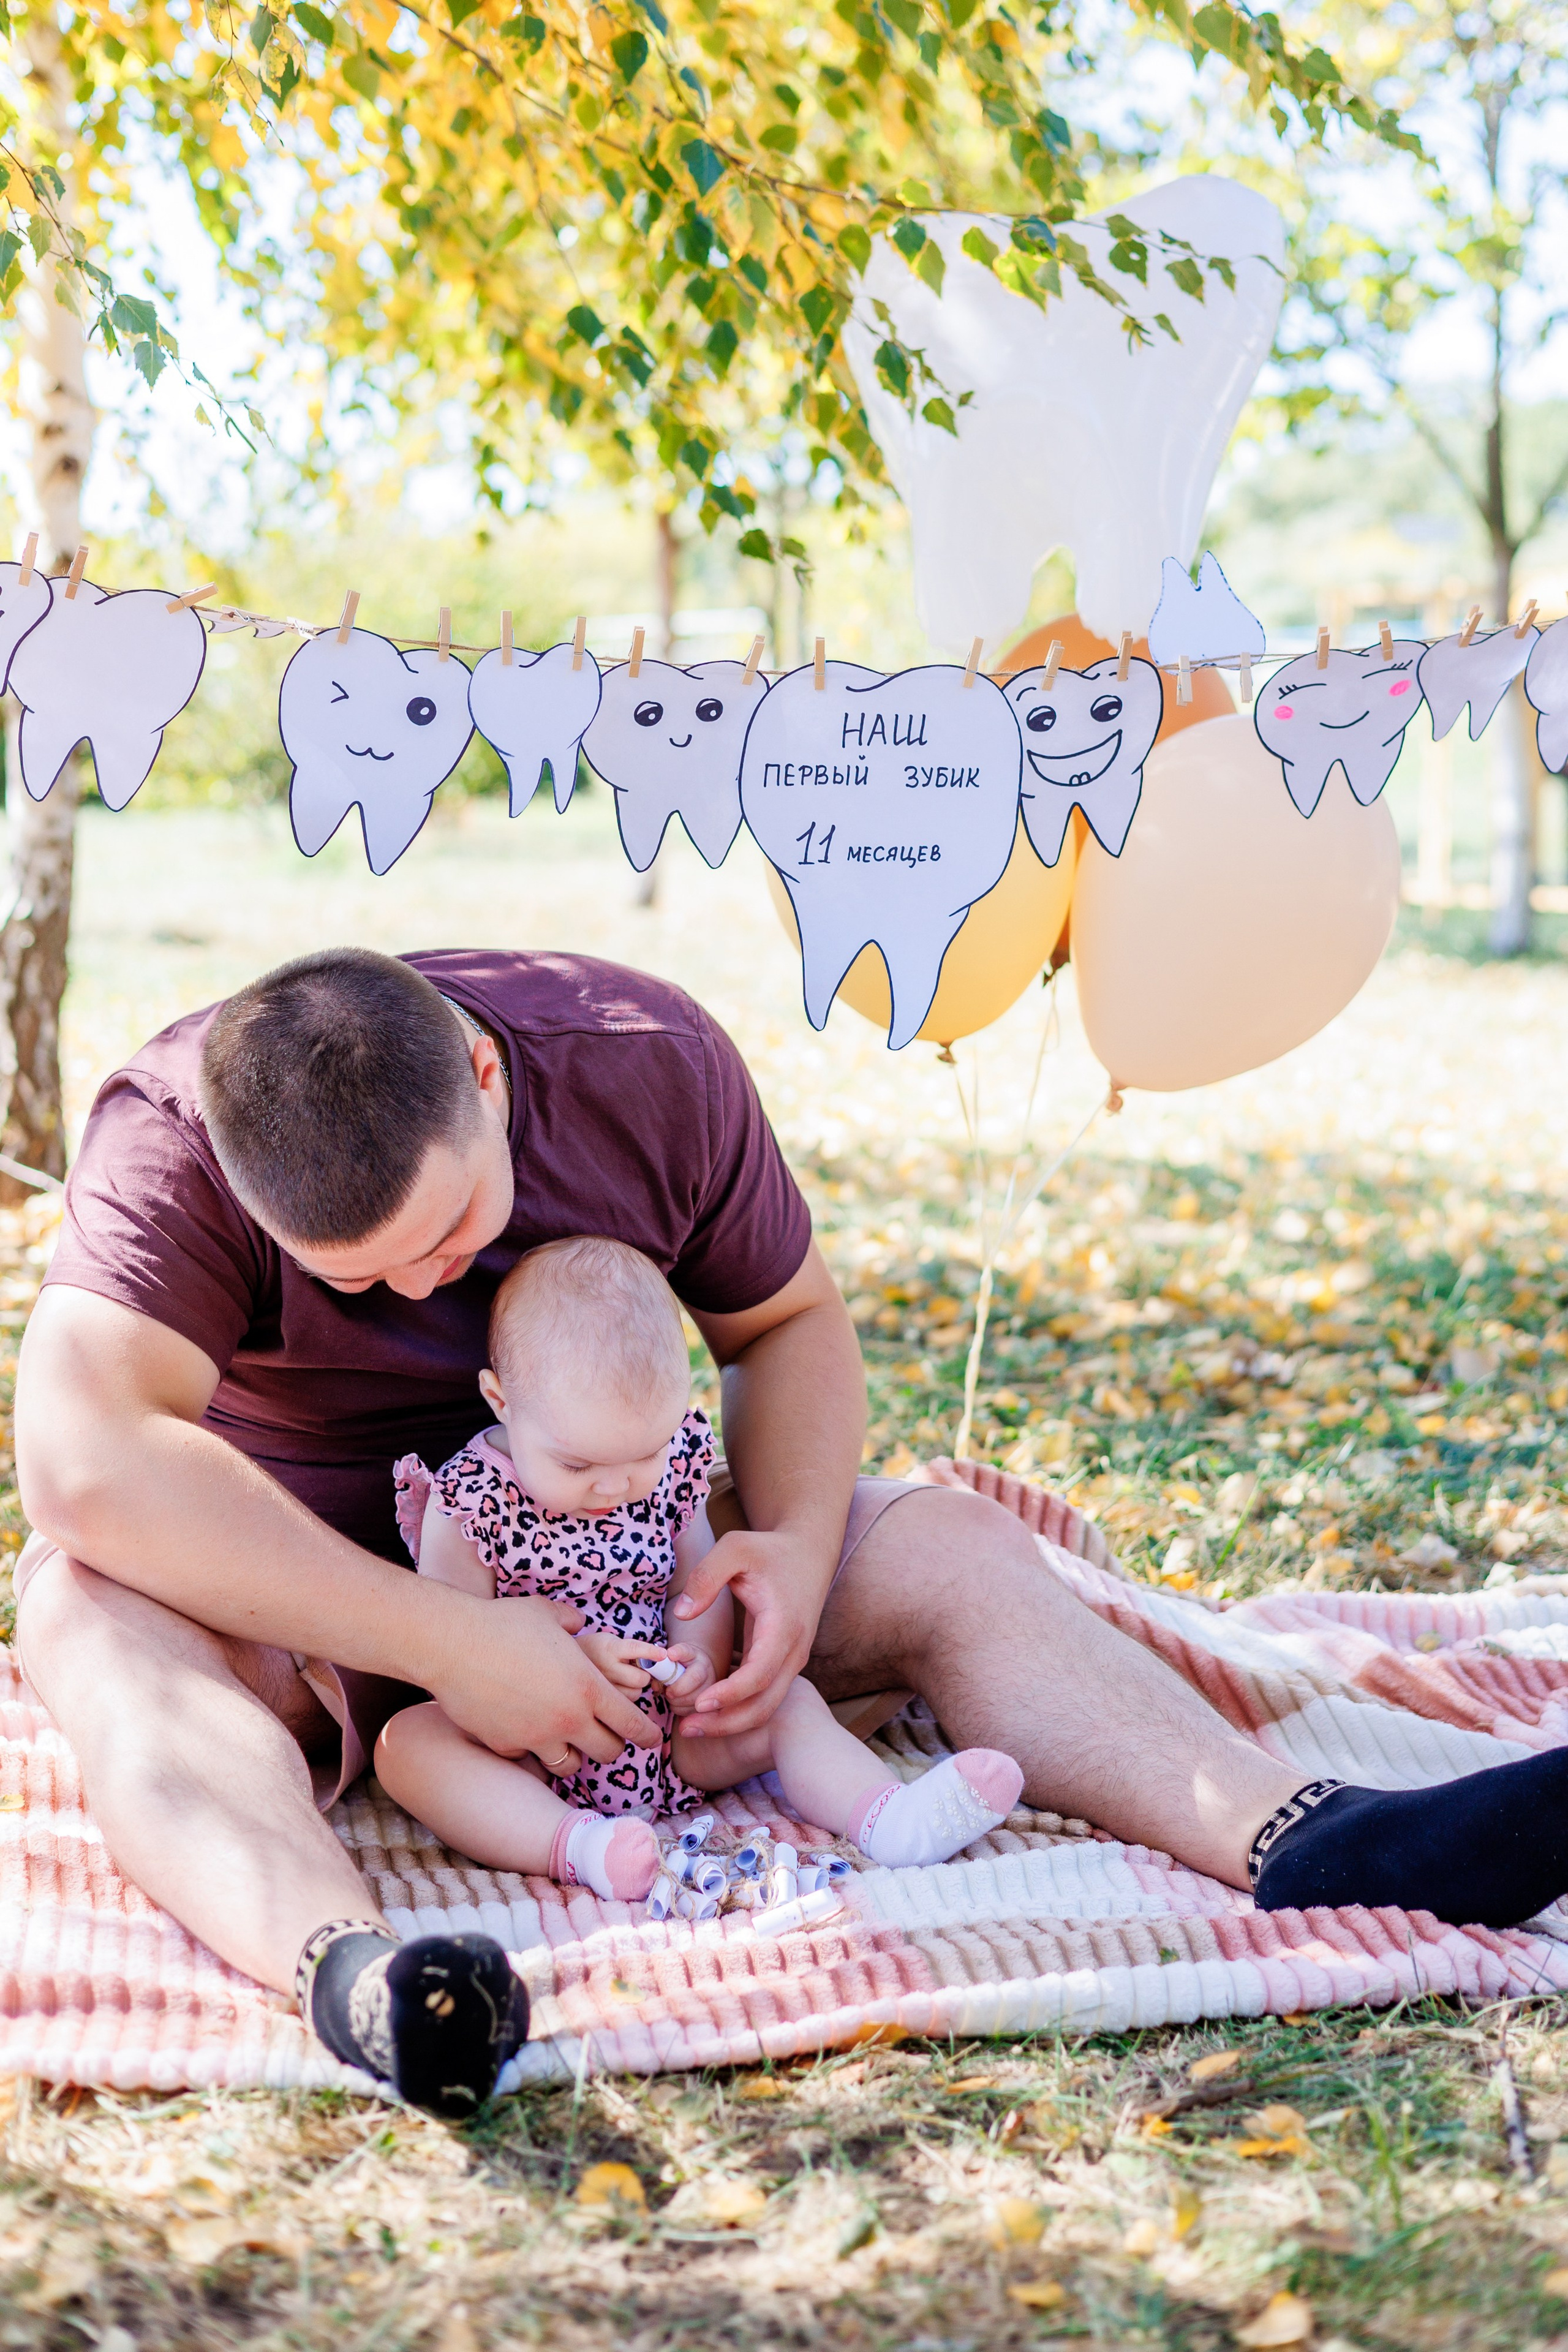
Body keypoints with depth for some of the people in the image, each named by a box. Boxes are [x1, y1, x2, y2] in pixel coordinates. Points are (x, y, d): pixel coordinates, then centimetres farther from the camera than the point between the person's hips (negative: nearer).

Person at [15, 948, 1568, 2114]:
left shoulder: (649, 1065, -15)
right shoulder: (173, 1137, -27)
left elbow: (790, 1325, -1)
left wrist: (799, 1543, -22)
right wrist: (452, 1643, -41)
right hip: (298, 1607, -3)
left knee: (950, 1552, -17)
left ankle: (1312, 1846, -35)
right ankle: (344, 1970, -62)